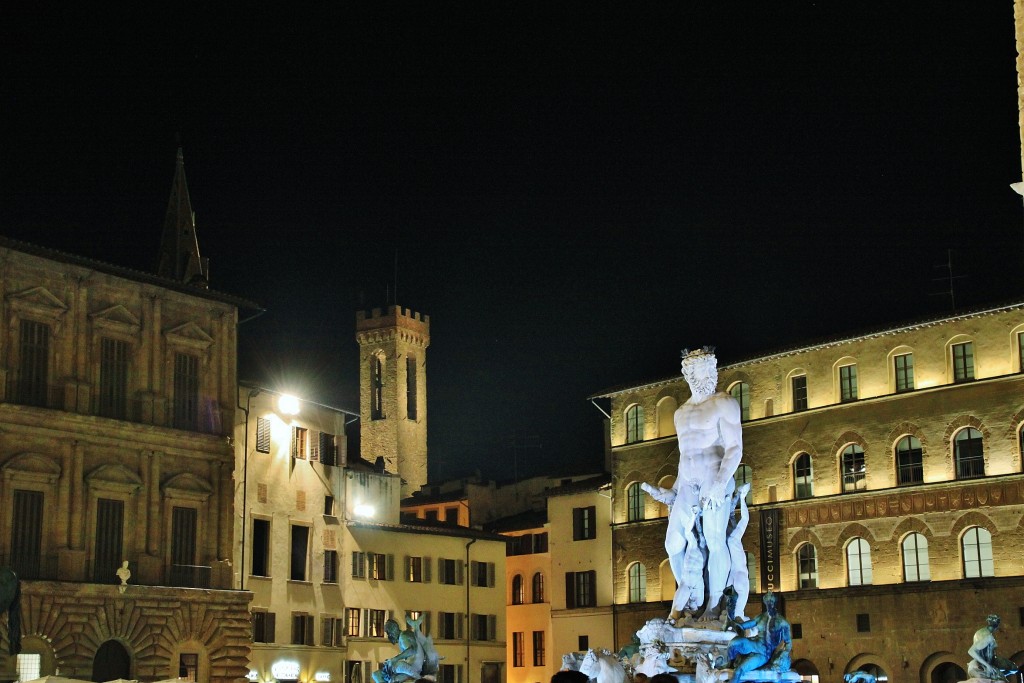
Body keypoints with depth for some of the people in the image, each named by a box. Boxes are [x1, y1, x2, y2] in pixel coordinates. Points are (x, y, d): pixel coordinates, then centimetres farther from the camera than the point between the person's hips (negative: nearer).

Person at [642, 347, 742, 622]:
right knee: (674, 543, 0)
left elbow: (735, 448, -10)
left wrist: (720, 485, -20)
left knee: (714, 542, -8)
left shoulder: (724, 404, -2)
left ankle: (714, 604, -2)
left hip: (715, 482, -6)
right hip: (688, 485, 6)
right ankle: (690, 599, 11)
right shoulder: (681, 413, 19)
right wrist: (674, 491, 21)